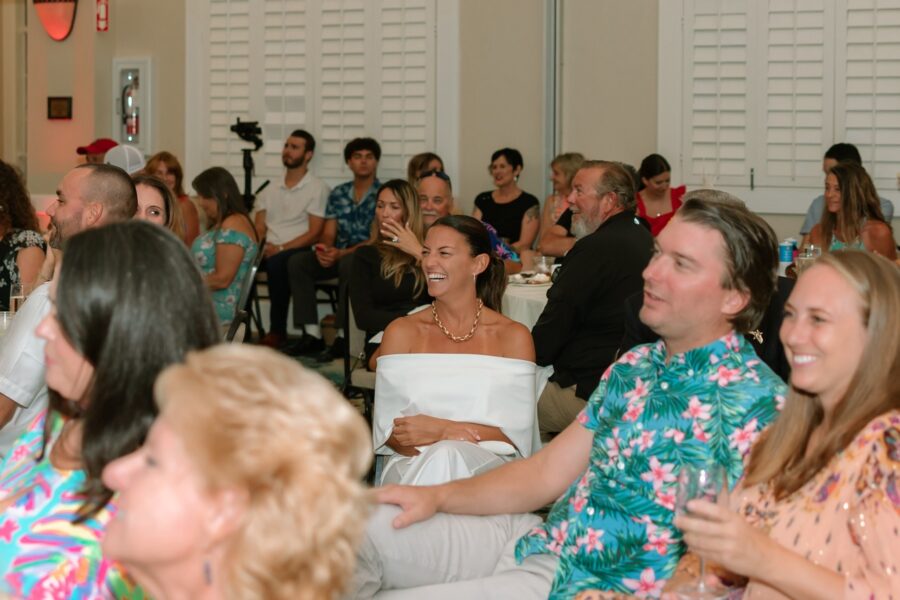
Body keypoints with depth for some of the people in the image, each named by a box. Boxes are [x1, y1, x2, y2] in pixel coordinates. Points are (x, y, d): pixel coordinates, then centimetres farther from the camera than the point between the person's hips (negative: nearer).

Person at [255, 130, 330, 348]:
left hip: (298, 250, -4)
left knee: (276, 262, -38)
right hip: (269, 251, 5)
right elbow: (259, 228, 16)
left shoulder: (317, 188, 3)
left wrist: (280, 248, -15)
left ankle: (277, 331, -30)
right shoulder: (270, 189, 22)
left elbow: (314, 234, -5)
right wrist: (258, 246, -8)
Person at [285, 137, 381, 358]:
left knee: (347, 264, -38)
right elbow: (328, 234, 11)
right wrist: (324, 250, -14)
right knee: (297, 262, -15)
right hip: (338, 256, 6)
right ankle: (312, 335, -18)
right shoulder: (338, 194, 12)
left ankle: (343, 338, -34)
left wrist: (341, 253, -23)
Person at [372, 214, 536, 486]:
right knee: (440, 457, -36)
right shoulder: (401, 332, 10)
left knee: (448, 456, -35)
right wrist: (449, 436, -19)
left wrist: (441, 429, -17)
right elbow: (387, 432, 1)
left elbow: (517, 434, -3)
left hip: (486, 465, 0)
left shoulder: (513, 336, 6)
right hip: (412, 464, 0)